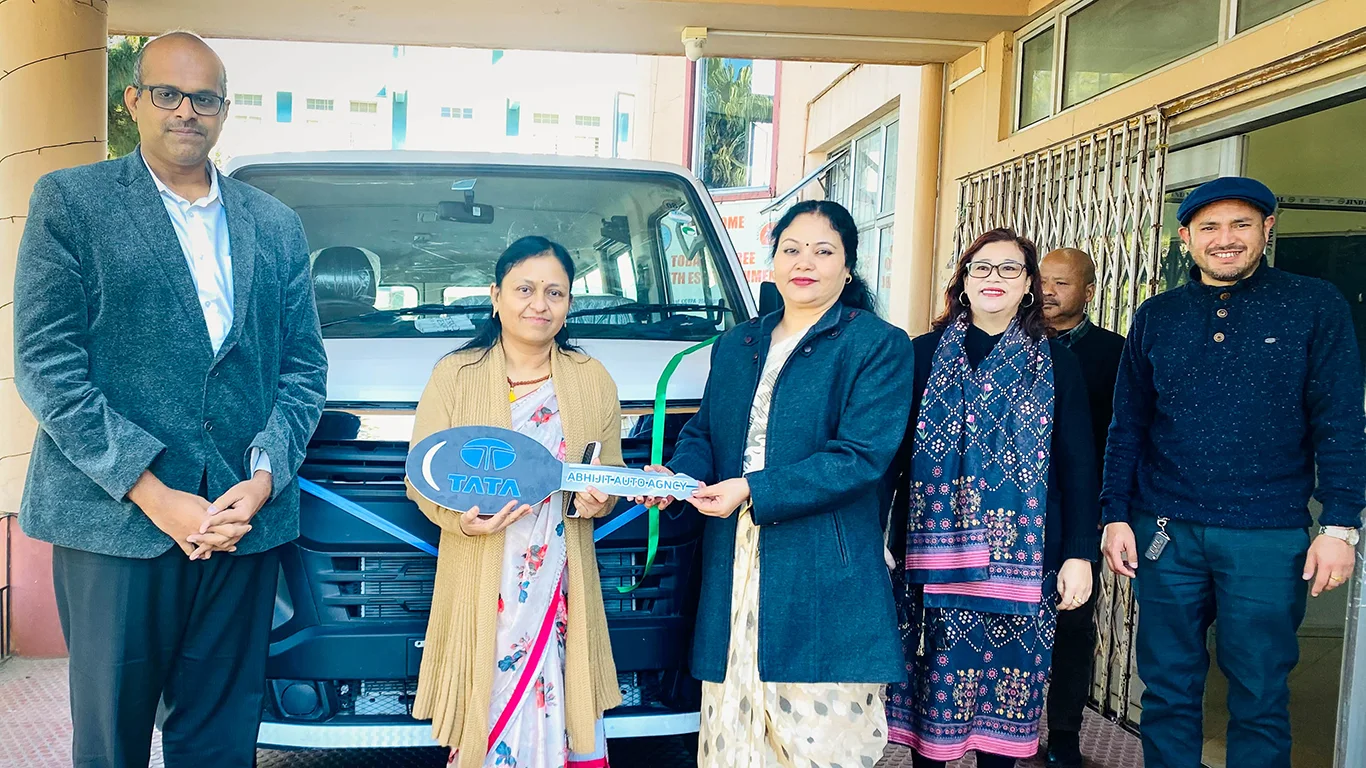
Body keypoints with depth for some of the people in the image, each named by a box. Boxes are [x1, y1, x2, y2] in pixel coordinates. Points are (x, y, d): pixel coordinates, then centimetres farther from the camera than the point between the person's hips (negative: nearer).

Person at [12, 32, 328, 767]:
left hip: (246, 521, 3)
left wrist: (264, 477, -6)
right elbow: (44, 364, -5)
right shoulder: (70, 200, 3)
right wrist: (152, 494, -12)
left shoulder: (276, 224, 13)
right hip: (116, 521, -2)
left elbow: (304, 366, 11)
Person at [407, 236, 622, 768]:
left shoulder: (593, 380, 9)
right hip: (480, 588, -1)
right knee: (483, 721, -1)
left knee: (561, 716, -3)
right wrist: (462, 519, -16)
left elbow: (612, 471, 13)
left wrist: (598, 500, -9)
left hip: (563, 586, 1)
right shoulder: (455, 375, 3)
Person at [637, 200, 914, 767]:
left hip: (823, 580, -5)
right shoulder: (735, 346, 18)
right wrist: (678, 474, -4)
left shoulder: (878, 345, -1)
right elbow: (703, 432, 20)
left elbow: (862, 457, -11)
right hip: (733, 574, 5)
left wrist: (754, 490, -17)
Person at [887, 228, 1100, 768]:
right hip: (933, 554, 0)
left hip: (1020, 559, 0)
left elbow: (1077, 466, 3)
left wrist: (1080, 554, -3)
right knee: (932, 683, 5)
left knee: (1003, 691, 7)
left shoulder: (1055, 364, 5)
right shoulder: (924, 355, 5)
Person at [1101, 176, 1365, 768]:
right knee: (1168, 689, 11)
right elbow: (1127, 426, 9)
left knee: (1259, 696, 8)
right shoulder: (1156, 316, 8)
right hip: (1166, 532, 2)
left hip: (1269, 536, -2)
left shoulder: (1314, 305, 1)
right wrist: (1116, 515, 3)